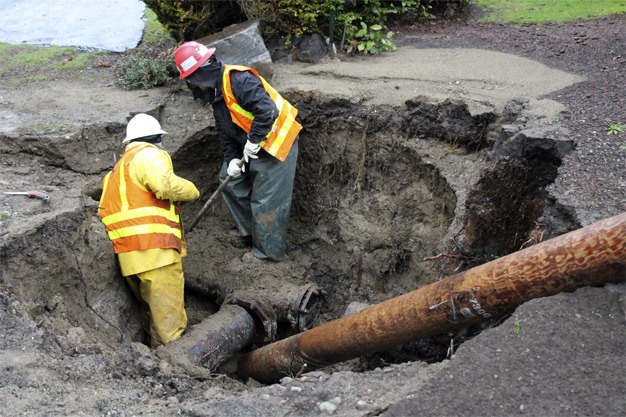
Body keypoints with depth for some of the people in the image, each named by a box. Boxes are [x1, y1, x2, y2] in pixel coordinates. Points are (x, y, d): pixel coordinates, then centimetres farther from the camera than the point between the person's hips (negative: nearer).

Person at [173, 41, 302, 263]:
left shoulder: (239, 79, -25)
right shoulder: (215, 90, 7)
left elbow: (267, 111, -35)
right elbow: (224, 131, 10)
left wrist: (254, 140, -26)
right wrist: (231, 158, -3)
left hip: (276, 141, -10)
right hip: (250, 145, 10)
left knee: (266, 199, -3)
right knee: (231, 179, 16)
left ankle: (268, 250, 13)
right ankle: (249, 228, 30)